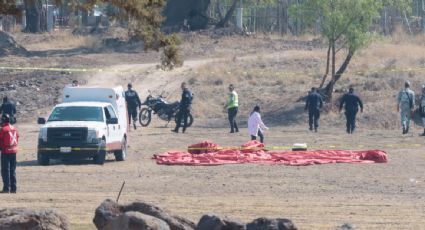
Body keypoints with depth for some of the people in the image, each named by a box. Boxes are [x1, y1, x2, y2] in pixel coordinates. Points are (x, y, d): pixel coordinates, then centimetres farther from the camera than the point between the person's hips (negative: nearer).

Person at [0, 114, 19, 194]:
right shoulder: (14, 129, 8)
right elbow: (17, 138, 11)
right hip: (14, 151, 6)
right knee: (12, 171, 12)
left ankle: (6, 188, -9)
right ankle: (13, 188, 12)